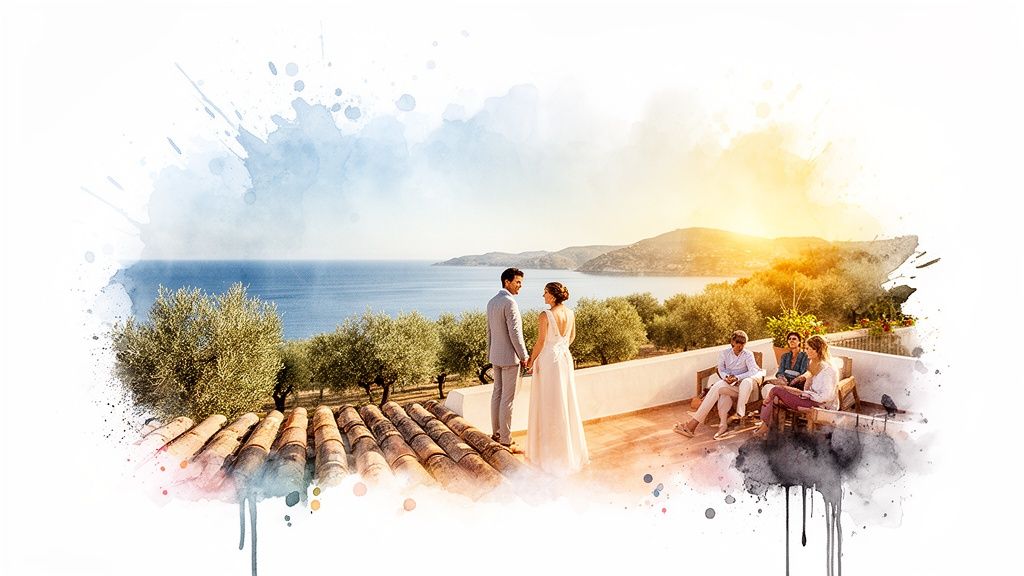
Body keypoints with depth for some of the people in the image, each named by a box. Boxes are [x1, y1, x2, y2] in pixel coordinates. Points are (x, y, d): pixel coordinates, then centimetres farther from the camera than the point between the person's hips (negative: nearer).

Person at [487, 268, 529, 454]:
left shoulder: (491, 302, 10)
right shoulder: (509, 302, -19)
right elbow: (515, 333, -21)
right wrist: (524, 357, -14)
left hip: (496, 356, 9)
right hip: (509, 357, -9)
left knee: (497, 394, 15)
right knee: (508, 399, -3)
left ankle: (496, 434, 25)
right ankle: (506, 441, 3)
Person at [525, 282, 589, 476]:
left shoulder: (545, 316, -20)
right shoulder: (570, 313, 1)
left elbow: (540, 342, -16)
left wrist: (531, 360, -2)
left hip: (548, 360, -7)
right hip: (565, 358, 7)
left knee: (548, 404, 4)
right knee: (566, 401, 17)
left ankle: (550, 447, 14)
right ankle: (569, 445, 28)